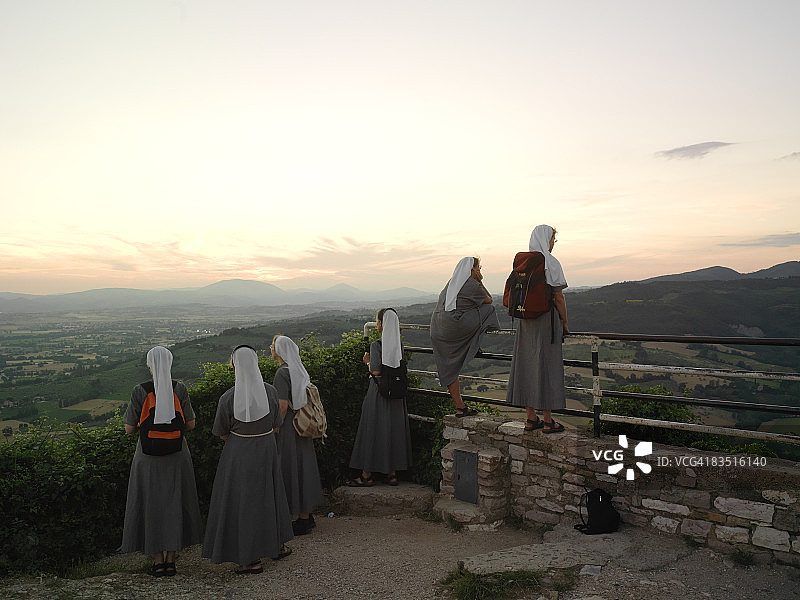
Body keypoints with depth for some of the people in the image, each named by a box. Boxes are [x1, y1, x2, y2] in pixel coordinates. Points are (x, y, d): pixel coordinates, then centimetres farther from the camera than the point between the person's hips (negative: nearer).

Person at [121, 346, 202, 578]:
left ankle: (158, 560, 20)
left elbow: (129, 429, -5)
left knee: (152, 504, 13)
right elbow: (190, 425, -2)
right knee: (174, 502, 14)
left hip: (149, 457, -1)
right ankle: (171, 559, 21)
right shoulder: (180, 389, -8)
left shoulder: (140, 391, -11)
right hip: (176, 456, 1)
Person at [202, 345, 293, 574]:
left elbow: (222, 434, -5)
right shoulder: (270, 391, -11)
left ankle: (253, 559, 15)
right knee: (268, 494, 22)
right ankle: (277, 544, 37)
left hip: (238, 453, -3)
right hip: (267, 450, 3)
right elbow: (275, 426, 1)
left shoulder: (228, 398, -19)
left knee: (242, 500, 9)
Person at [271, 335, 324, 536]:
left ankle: (303, 521, 10)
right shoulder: (299, 370, 8)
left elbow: (283, 407, -21)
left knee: (292, 470, 1)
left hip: (289, 428, -9)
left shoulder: (282, 373, -18)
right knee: (303, 467, 16)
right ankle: (307, 516, 27)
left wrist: (274, 430, -13)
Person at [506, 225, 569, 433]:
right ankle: (548, 421, 6)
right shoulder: (551, 262, -10)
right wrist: (564, 323, -1)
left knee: (527, 363, 9)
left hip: (525, 321, 6)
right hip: (547, 319, -6)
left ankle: (530, 418, 16)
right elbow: (558, 297, -11)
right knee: (547, 366, 0)